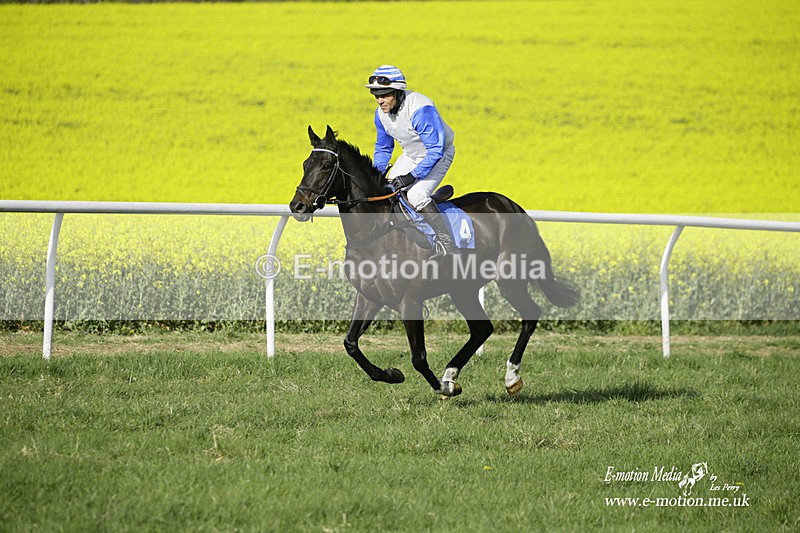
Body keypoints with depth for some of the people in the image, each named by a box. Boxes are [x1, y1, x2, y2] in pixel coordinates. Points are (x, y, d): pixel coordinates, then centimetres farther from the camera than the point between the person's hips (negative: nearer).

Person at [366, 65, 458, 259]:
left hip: (438, 155, -8)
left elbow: (436, 149, -33)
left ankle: (446, 242, -21)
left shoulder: (420, 109, -35)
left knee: (416, 194, -26)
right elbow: (383, 148, 9)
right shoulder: (381, 114, -9)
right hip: (411, 155, 8)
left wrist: (413, 176, -35)